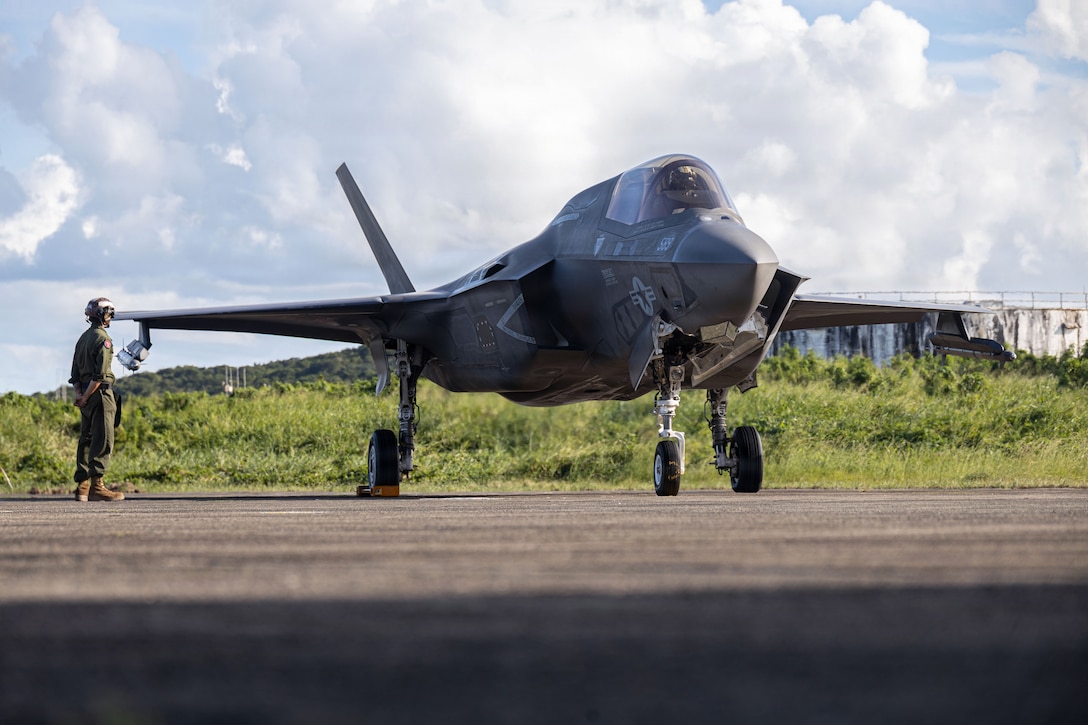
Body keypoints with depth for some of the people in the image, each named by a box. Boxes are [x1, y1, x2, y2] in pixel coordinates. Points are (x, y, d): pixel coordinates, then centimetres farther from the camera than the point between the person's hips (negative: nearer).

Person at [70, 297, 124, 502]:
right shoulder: (102, 339, -11)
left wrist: (79, 393, 6)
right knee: (103, 441, -9)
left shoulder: (83, 338, 17)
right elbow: (100, 373, -19)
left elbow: (75, 370, 15)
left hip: (86, 395, 9)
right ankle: (96, 486, -15)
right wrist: (86, 397, -14)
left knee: (86, 440, 11)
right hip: (100, 393, -9)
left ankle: (82, 487, 11)